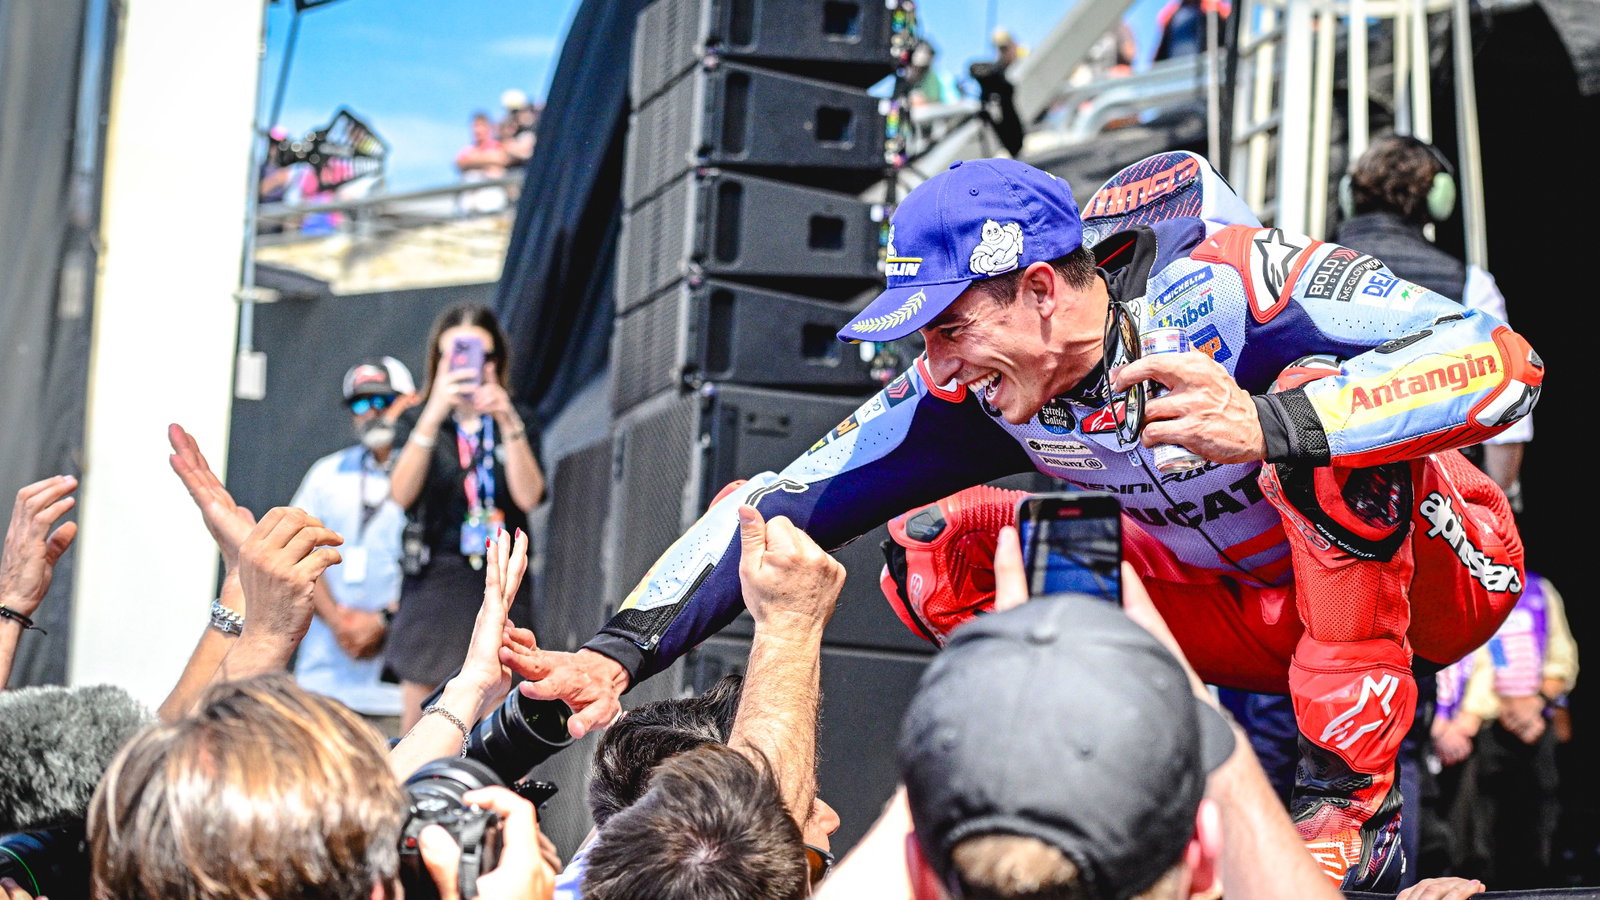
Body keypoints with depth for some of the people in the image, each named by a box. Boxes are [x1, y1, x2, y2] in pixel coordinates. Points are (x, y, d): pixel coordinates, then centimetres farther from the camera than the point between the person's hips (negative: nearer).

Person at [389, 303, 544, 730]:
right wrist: (434, 413, -21)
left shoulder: (516, 421, 10)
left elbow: (528, 496, -6)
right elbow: (402, 494, -11)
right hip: (435, 579, -1)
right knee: (420, 729, -3)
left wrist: (507, 422, -17)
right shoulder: (417, 420, 7)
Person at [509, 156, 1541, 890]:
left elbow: (1504, 362, -37)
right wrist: (618, 651, -25)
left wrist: (1272, 427, -50)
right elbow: (786, 502, -13)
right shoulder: (973, 394, -15)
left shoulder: (1228, 289, -31)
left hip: (1438, 572, -5)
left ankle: (1353, 794, -27)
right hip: (1254, 615, 5)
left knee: (1315, 397, -36)